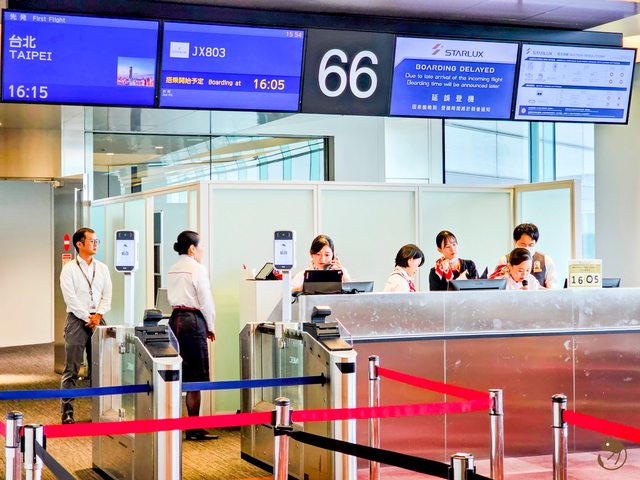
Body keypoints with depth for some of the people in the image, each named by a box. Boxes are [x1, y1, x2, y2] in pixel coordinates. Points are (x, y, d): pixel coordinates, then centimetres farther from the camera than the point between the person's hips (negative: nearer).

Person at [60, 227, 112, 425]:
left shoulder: (102, 268, 12)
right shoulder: (69, 269, -1)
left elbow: (107, 295, 6)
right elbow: (71, 298, -9)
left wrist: (98, 316, -8)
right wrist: (88, 317, -12)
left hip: (98, 320, 4)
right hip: (77, 320, -4)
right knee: (71, 370, -5)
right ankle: (67, 413, -3)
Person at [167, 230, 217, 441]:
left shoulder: (172, 270, 13)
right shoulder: (197, 269, -9)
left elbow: (172, 297, 15)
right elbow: (206, 300, -9)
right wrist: (210, 327, 4)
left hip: (175, 319, 8)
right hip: (193, 321, -8)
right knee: (195, 378, -4)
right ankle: (194, 428, -3)